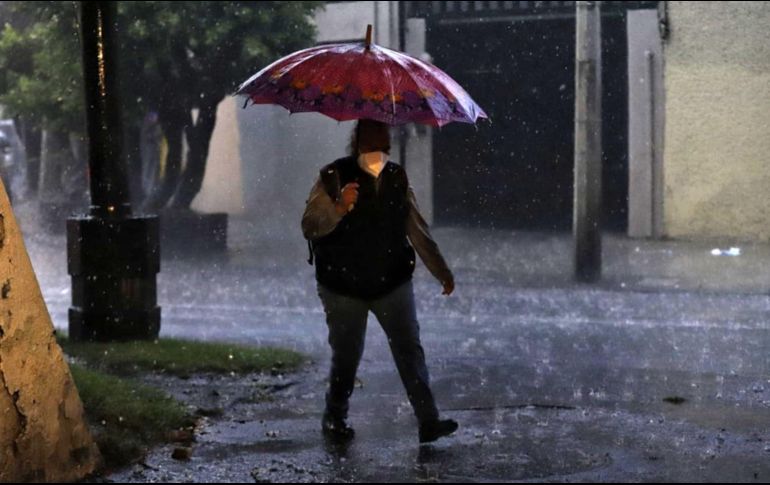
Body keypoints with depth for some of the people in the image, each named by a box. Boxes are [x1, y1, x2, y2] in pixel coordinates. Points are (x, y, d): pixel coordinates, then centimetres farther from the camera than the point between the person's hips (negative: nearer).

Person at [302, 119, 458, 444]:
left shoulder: (397, 178, 7)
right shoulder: (335, 176, -6)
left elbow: (417, 230, 15)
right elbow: (309, 227, -14)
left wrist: (441, 271, 16)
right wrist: (340, 207, -32)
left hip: (392, 283, 3)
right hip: (344, 288, -3)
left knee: (410, 350, -6)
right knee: (346, 357, 4)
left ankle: (428, 421, -7)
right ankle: (335, 419, 25)